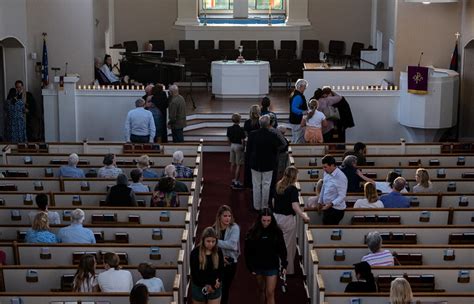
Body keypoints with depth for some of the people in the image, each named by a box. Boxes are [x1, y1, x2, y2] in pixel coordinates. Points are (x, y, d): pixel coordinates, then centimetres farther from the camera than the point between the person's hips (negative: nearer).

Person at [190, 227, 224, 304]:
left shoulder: (218, 251, -6)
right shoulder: (195, 253, -15)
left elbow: (221, 269, 1)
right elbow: (194, 273, -14)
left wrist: (217, 281, -16)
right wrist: (205, 286, -16)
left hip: (215, 288, 1)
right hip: (199, 288, -1)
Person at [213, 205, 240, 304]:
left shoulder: (234, 228, -12)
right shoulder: (214, 229, -5)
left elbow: (232, 244, -26)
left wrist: (216, 242, -26)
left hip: (230, 263, -1)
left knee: (225, 289, 10)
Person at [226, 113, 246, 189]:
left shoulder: (229, 129, 0)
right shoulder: (241, 129, -18)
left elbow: (228, 138, 8)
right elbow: (242, 140, -16)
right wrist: (243, 147, -2)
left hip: (232, 145, 7)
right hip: (239, 146, -6)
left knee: (233, 164, 15)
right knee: (238, 165, 0)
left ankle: (233, 180, 24)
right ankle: (236, 182, 1)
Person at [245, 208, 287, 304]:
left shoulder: (277, 232, -8)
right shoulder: (253, 232, -8)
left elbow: (282, 250, -1)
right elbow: (248, 252, -4)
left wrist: (284, 266, -5)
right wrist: (250, 267, -6)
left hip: (272, 267, -2)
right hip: (258, 266, 2)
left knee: (270, 293, -5)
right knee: (261, 290, 18)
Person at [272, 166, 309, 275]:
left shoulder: (278, 186, 4)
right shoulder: (292, 189, -17)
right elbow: (295, 206, -26)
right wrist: (304, 216, -23)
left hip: (276, 217, 7)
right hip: (287, 219, -7)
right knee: (288, 247, 6)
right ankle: (288, 271, 13)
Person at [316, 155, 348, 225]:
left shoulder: (341, 177, -21)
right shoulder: (326, 173, 3)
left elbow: (342, 196, -21)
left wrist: (331, 204, -31)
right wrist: (319, 202, 20)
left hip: (336, 209, -8)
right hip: (326, 207, 8)